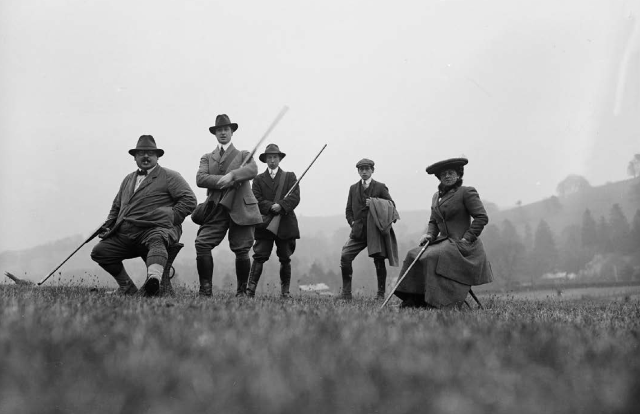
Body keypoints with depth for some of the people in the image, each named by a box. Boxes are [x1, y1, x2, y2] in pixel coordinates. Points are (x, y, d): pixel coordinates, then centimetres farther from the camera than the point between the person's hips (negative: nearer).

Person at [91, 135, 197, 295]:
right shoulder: (128, 179, 27)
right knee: (99, 251, -4)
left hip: (155, 230, -7)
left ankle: (154, 278, -69)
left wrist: (169, 218, -12)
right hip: (124, 234, 7)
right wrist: (108, 226, 18)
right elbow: (116, 206, 36)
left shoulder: (169, 177, 6)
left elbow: (189, 200, -4)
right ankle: (127, 287, 9)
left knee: (156, 241, -39)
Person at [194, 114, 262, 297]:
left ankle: (242, 290, 10)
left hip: (241, 209, -1)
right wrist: (223, 181, -13)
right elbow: (200, 179, 0)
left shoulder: (244, 155, 16)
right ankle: (205, 288, -7)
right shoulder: (207, 158, 19)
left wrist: (232, 175, -23)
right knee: (202, 244, -15)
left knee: (241, 250, -7)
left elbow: (253, 170, -8)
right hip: (216, 208, 2)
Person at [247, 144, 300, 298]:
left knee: (285, 259, 5)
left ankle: (285, 290, 13)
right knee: (259, 256, -9)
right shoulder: (259, 179, 12)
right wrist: (272, 207, -15)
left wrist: (281, 206, -17)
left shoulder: (290, 177, 11)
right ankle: (251, 289, -12)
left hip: (285, 225, 0)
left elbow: (295, 197, -2)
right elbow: (257, 201, 0)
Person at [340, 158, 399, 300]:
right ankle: (346, 292, -5)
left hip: (376, 231, -3)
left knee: (379, 261, -4)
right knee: (345, 257, -12)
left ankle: (381, 294, 7)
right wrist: (352, 222, 3)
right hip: (358, 232, 3)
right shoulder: (353, 188, 16)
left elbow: (391, 205, 2)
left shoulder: (380, 187, 5)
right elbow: (348, 210, 19)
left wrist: (375, 203, -11)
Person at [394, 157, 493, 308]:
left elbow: (482, 217, -10)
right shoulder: (436, 196, 16)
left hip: (462, 245, -8)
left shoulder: (467, 192, -5)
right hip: (444, 241, 8)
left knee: (434, 257, -30)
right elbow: (433, 221, 23)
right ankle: (412, 301, -13)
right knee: (414, 255, -9)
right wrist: (430, 234, 2)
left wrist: (467, 238, -14)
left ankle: (440, 303, -30)